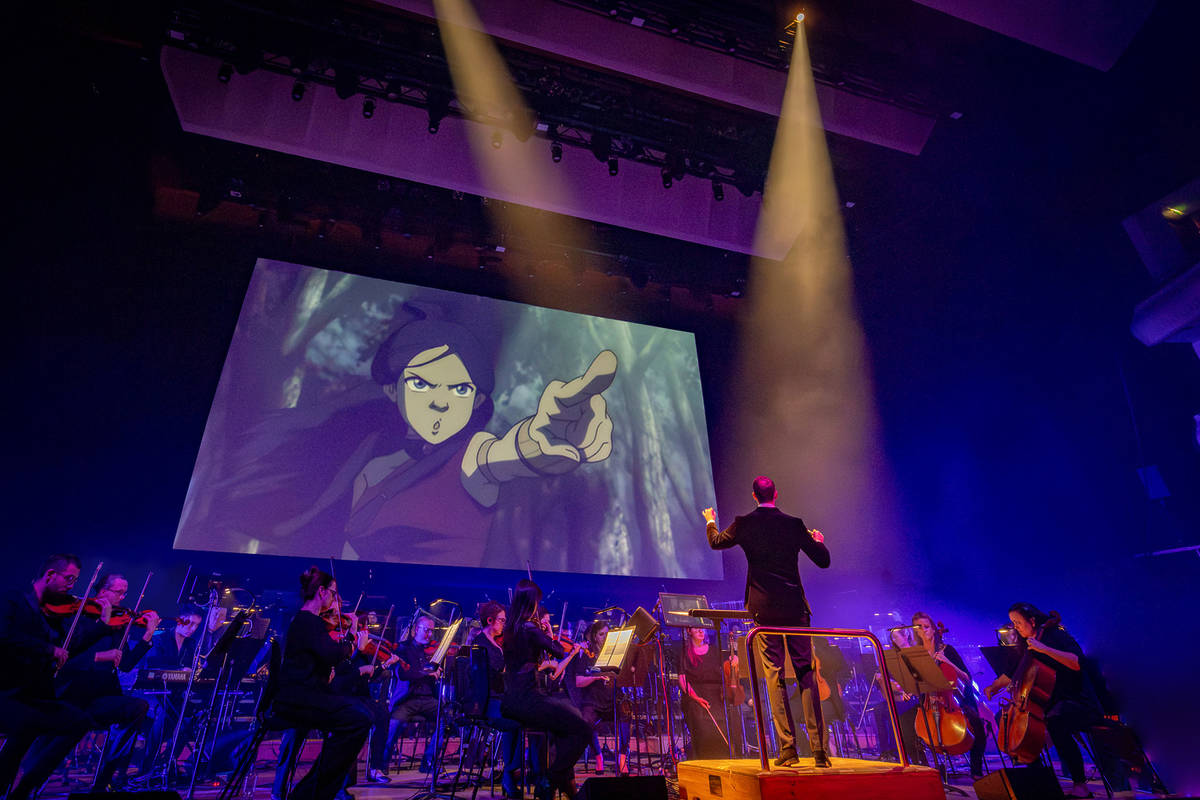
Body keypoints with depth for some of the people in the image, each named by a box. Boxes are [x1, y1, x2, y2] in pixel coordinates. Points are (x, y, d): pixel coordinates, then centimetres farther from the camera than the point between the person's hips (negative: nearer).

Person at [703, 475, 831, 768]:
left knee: (774, 675, 3)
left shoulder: (744, 523, -2)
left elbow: (716, 541, 17)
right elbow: (823, 560, 5)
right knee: (806, 675, 8)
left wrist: (710, 522, 37)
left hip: (764, 609, -1)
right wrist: (819, 541, 27)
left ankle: (787, 748, 2)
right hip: (796, 608, 2)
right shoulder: (794, 524, 0)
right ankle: (819, 749, 9)